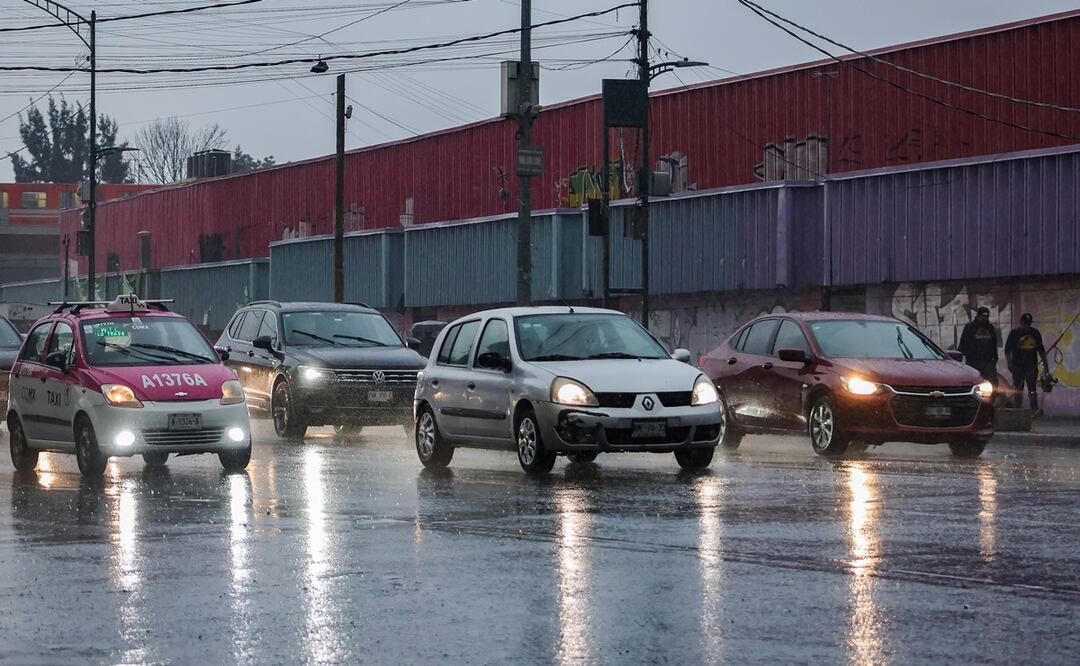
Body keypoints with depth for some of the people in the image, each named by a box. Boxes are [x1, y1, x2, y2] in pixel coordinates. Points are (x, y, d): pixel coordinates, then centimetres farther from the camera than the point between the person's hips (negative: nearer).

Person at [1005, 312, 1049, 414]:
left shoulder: (1035, 333, 14)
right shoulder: (1014, 333, 5)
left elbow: (1041, 349, 21)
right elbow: (1007, 349, 3)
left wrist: (1045, 362, 14)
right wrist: (1009, 363, -7)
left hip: (1032, 366, 2)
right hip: (1018, 366, -2)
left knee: (1032, 388, -4)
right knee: (1018, 389, 0)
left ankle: (1035, 410, -9)